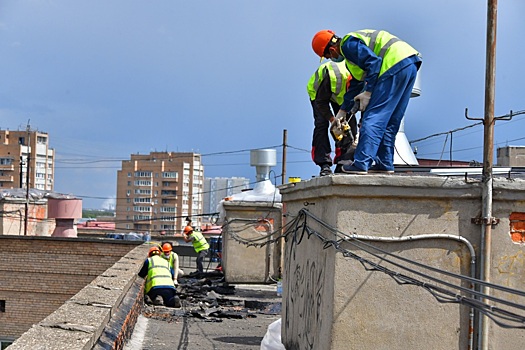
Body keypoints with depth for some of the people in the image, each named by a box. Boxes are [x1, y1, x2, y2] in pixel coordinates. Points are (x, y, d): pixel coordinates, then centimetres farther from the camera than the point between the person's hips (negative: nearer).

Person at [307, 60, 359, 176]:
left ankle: (343, 162, -11)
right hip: (318, 92, -4)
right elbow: (321, 102, -30)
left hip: (341, 94, 4)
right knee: (321, 123, -20)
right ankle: (324, 165, -21)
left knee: (350, 123, -12)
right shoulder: (332, 77, -44)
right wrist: (332, 119, -34)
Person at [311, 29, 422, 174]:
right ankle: (385, 164, 16)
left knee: (373, 117, -10)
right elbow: (356, 84, 33)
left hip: (396, 65, -10)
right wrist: (341, 113, 34)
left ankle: (361, 164, -14)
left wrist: (368, 92, -13)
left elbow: (374, 61, -17)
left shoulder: (348, 44, -4)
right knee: (390, 121, 15)